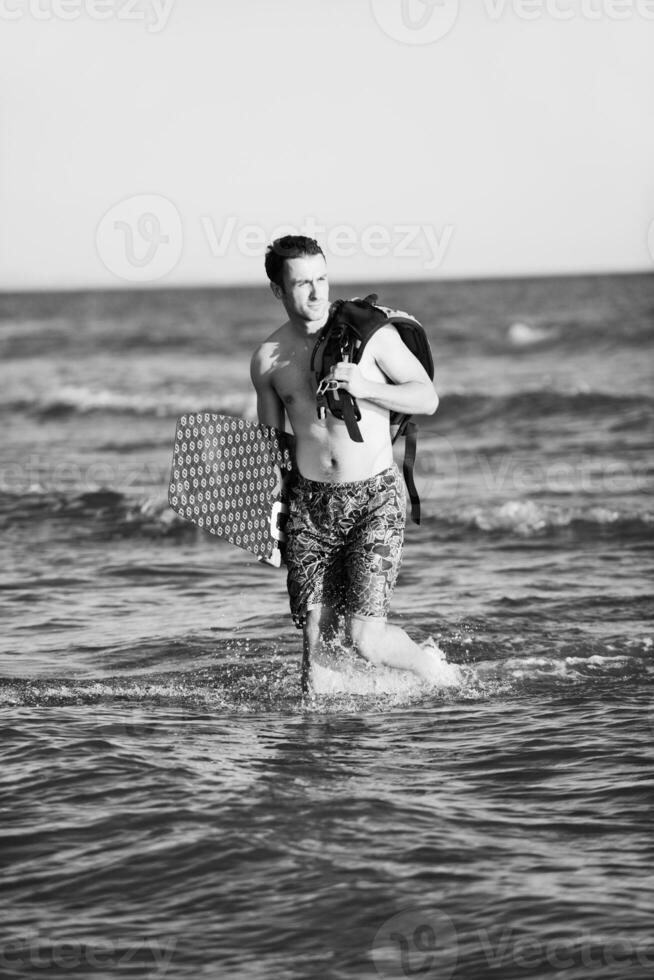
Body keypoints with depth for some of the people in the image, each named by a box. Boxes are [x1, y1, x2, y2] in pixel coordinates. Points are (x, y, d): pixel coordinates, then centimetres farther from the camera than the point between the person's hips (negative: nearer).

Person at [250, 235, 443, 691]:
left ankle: (427, 663, 19)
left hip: (376, 497, -3)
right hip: (310, 501, 3)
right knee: (315, 635, 0)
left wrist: (365, 387, -18)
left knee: (364, 638, -11)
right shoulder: (267, 359, 4)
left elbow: (428, 398, -2)